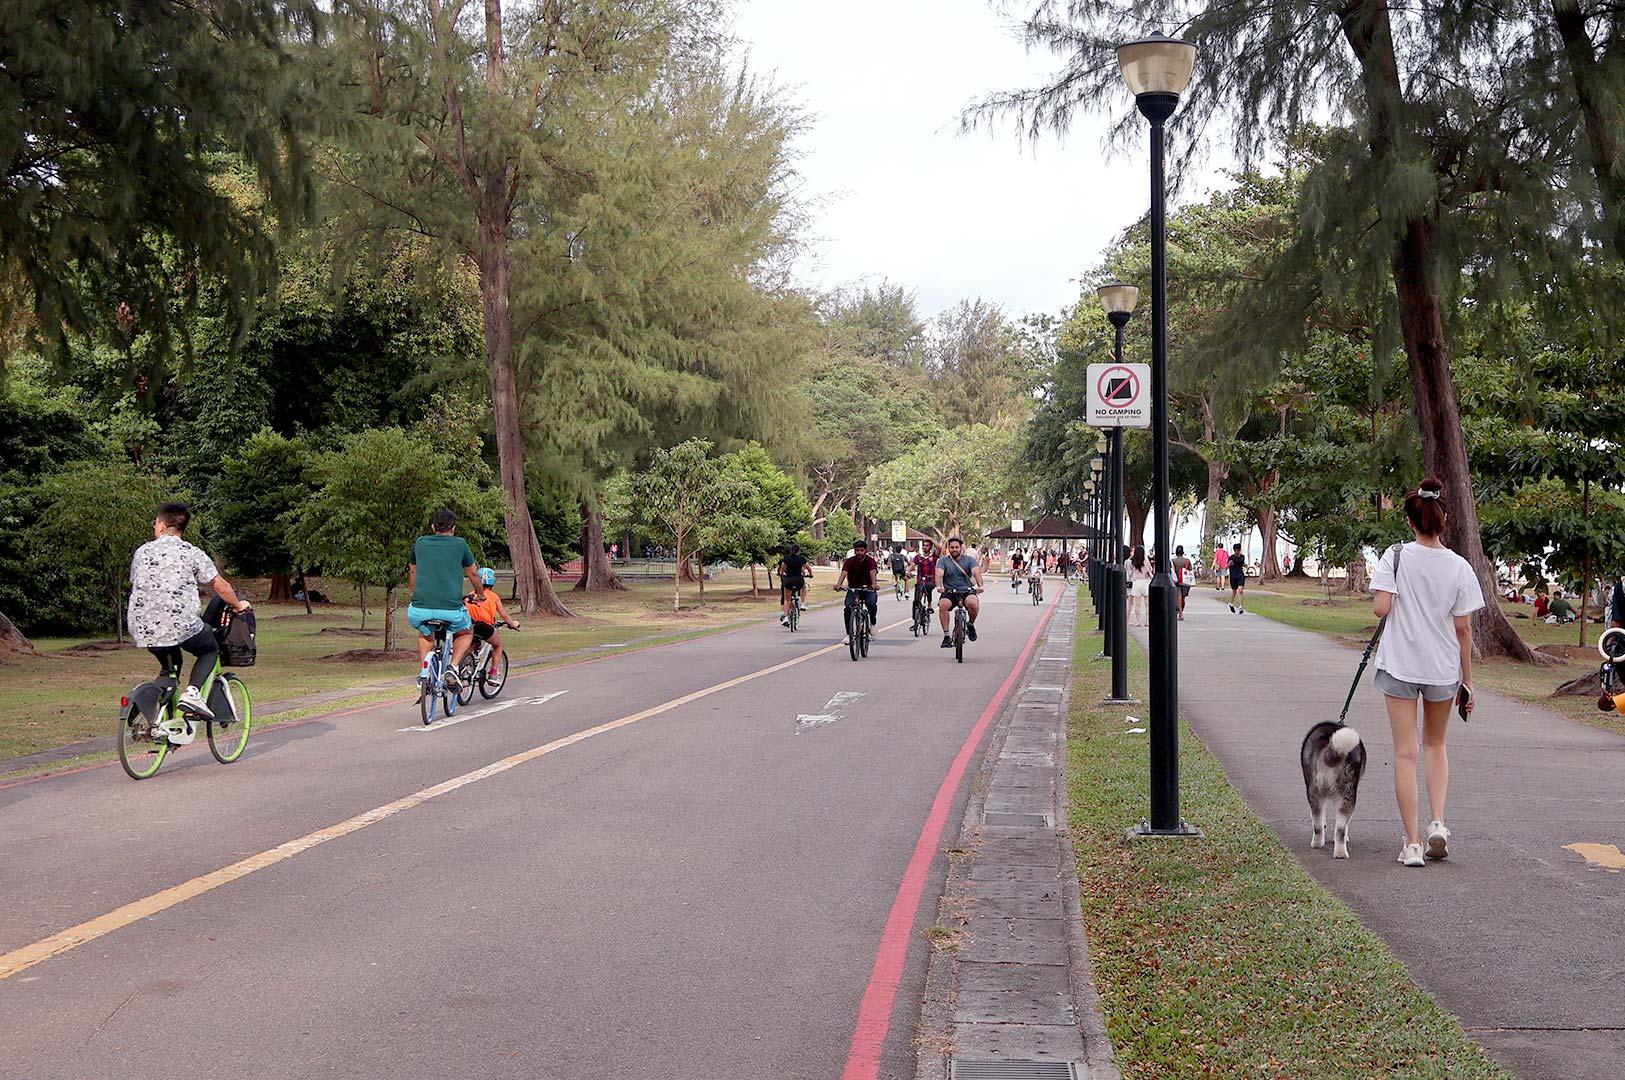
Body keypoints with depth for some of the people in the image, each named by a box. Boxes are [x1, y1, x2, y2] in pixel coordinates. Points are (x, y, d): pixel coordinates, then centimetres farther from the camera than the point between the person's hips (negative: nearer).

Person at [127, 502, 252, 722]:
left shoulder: (141, 552, 10)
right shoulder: (191, 553, -1)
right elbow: (220, 586, 4)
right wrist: (238, 605, 22)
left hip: (143, 628, 5)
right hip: (180, 625, -4)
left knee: (170, 663, 30)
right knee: (210, 649, 22)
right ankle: (192, 692, -4)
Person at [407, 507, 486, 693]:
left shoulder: (420, 543, 15)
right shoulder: (460, 544, 9)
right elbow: (473, 574, 22)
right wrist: (480, 595, 42)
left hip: (419, 610, 2)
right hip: (451, 610, -2)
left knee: (425, 634, 35)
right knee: (466, 632, 29)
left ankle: (423, 671, 14)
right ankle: (453, 667, 6)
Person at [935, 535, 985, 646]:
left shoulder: (970, 559, 4)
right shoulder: (943, 561, 4)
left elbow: (976, 572, -13)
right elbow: (939, 574, -14)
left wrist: (980, 585, -34)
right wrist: (939, 586, -36)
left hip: (967, 590, 0)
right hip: (949, 592, 0)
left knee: (973, 603, -33)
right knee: (943, 605, -31)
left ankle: (971, 624, -1)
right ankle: (946, 636, -21)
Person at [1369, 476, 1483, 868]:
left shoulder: (1396, 556, -9)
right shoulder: (1459, 567, -5)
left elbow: (1380, 608, -17)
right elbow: (1463, 629, -2)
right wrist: (1467, 678, 7)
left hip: (1400, 666, -2)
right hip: (1443, 668, 2)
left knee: (1405, 753, 2)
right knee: (1436, 745, 23)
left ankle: (1412, 843, 2)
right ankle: (1437, 824, 8)